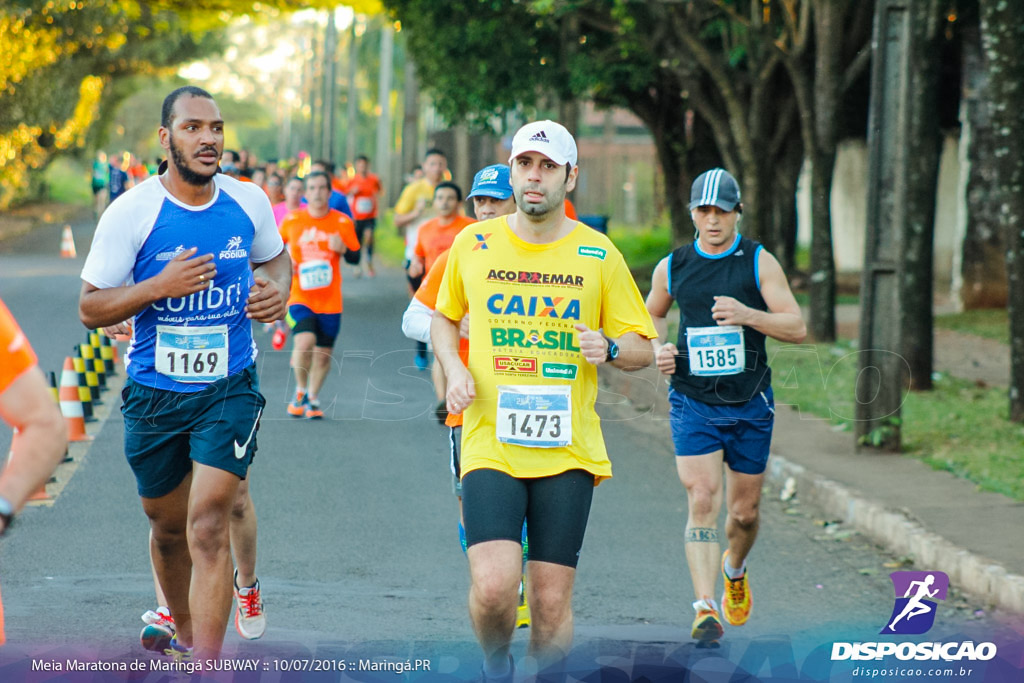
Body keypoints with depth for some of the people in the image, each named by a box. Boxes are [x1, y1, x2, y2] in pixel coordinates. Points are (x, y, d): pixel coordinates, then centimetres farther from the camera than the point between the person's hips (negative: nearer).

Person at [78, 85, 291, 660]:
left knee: (209, 526, -14)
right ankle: (185, 634, 43)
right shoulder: (132, 213, -11)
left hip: (229, 387, 0)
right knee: (169, 527, 17)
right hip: (155, 392, 1)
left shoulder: (250, 202, -2)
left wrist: (277, 290, -3)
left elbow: (276, 258, 20)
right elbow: (91, 309, -7)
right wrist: (160, 286, -22)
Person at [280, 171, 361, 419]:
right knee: (304, 341, -23)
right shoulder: (292, 220, 1)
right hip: (300, 296, -2)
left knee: (323, 353, 6)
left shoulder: (343, 222, 1)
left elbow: (355, 257, 8)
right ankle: (300, 390, 1)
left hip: (330, 299, 2)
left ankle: (313, 399, 27)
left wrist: (343, 249, -13)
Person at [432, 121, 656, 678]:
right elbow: (444, 317, 22)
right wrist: (454, 368, 3)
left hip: (568, 450, 1)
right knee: (493, 587, -15)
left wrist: (610, 349, -13)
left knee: (552, 603, 0)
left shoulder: (598, 255, 4)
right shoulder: (472, 245, 5)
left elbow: (642, 348, 9)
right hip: (489, 442, -1)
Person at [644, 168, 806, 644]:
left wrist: (746, 314, -24)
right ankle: (705, 609, -20)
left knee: (744, 510, 10)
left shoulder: (759, 262, -2)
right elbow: (650, 317, 23)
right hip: (692, 402, 0)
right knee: (702, 500, -16)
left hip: (750, 404, 0)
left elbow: (797, 328, -8)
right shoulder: (671, 268, 3)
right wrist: (656, 350, 2)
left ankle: (734, 570, 43)